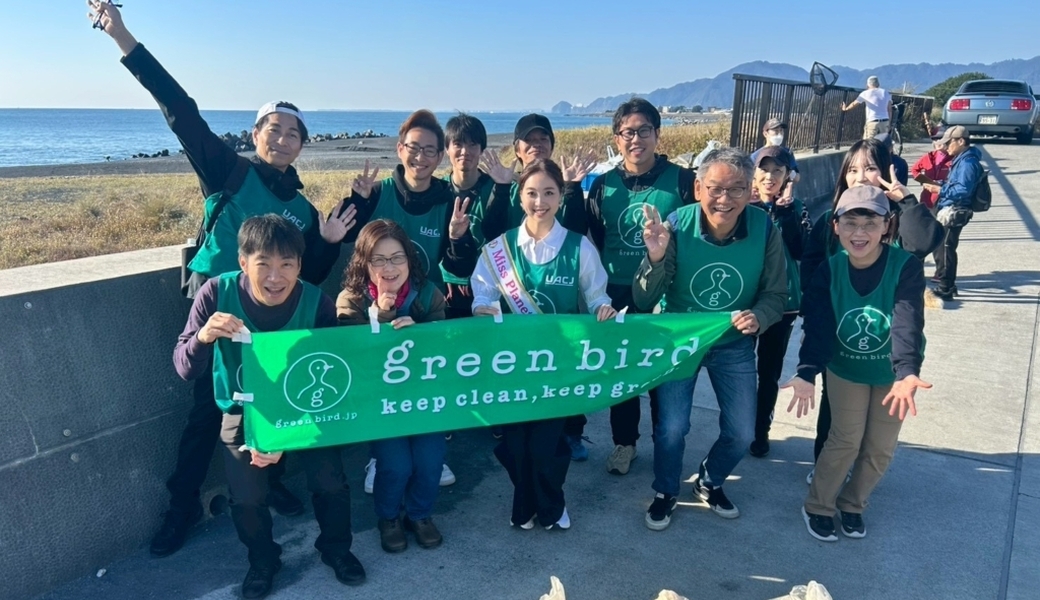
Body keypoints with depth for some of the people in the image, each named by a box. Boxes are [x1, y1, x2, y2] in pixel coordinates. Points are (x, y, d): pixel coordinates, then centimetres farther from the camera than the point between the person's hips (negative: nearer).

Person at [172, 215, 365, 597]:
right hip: (243, 410, 0)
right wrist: (203, 338, -43)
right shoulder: (217, 293, -22)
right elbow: (185, 370, -20)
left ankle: (335, 548, 22)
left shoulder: (317, 304, -24)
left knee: (330, 483, -11)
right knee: (246, 498, -13)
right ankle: (263, 559, 21)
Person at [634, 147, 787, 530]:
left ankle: (709, 482, 40)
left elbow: (776, 293, -9)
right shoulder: (676, 226, -24)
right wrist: (656, 258, -42)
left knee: (742, 433, 8)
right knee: (672, 428, -3)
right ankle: (665, 493, 28)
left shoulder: (765, 229, -20)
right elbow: (644, 302, -24)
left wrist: (758, 316, -32)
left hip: (735, 344, 2)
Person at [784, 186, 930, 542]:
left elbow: (908, 323, -33)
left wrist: (907, 374, -48)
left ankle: (852, 505, 33)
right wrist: (807, 374, -37)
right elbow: (818, 327, -23)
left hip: (894, 372, 0)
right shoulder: (829, 270, -17)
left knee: (880, 448, 9)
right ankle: (818, 507, 22)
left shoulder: (906, 266, -23)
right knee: (846, 440, 1)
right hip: (846, 368, 0)